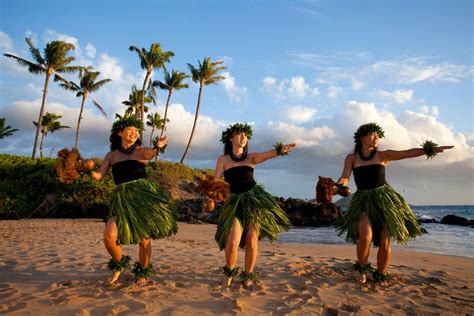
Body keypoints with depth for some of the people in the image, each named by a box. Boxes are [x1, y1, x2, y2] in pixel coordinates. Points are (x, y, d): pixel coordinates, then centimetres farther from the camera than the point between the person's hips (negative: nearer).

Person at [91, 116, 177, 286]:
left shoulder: (141, 151, 7)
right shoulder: (111, 155, 15)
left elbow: (149, 154, -19)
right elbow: (98, 176, 6)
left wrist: (157, 147, -42)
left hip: (143, 196, -2)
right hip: (122, 199, 2)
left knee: (144, 239, 1)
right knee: (109, 236, -15)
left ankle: (143, 272, 27)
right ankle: (119, 264, 16)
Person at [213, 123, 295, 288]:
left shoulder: (251, 157, 8)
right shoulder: (223, 159, 7)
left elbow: (265, 155, -13)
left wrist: (280, 150, -33)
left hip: (254, 199, 1)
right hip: (235, 202, -1)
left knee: (251, 240, -3)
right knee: (233, 242, -13)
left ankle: (248, 276, 19)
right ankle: (229, 272, 16)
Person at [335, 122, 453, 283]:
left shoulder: (383, 155, 4)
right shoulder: (351, 158, 4)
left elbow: (409, 153, -4)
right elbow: (344, 178, -8)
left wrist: (432, 149, -18)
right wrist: (338, 185, -32)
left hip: (384, 200, 1)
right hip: (364, 201, -1)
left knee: (384, 243, 0)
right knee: (365, 237, -24)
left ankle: (380, 276, 24)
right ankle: (362, 267, 6)